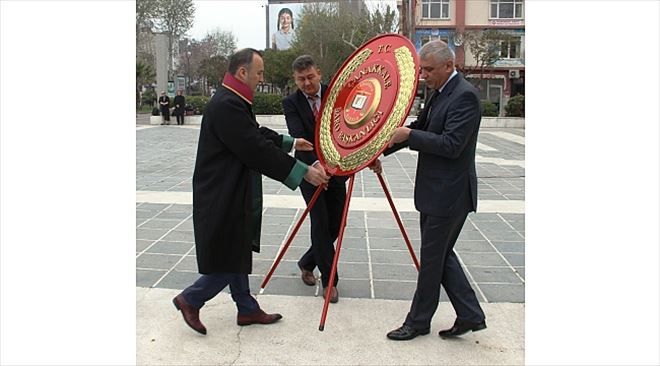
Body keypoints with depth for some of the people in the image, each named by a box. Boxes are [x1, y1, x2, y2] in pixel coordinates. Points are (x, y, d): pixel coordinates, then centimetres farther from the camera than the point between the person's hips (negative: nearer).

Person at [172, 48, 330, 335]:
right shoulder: (227, 105, -23)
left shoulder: (232, 101, 11)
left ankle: (247, 309, 30)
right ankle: (190, 300, 19)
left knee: (238, 253, 18)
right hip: (223, 199, -11)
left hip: (234, 194, 11)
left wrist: (290, 142, 27)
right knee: (228, 258, 0)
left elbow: (256, 134, 25)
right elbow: (257, 150, -28)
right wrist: (304, 171, -25)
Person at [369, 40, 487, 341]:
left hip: (449, 194, -10)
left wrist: (409, 135, -22)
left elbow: (451, 145, -25)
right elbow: (420, 129, 18)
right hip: (434, 191, 10)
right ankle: (470, 315, 26)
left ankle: (418, 321, 20)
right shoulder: (439, 93, 12)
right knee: (440, 254, 16)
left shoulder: (464, 95, -17)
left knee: (432, 258, 4)